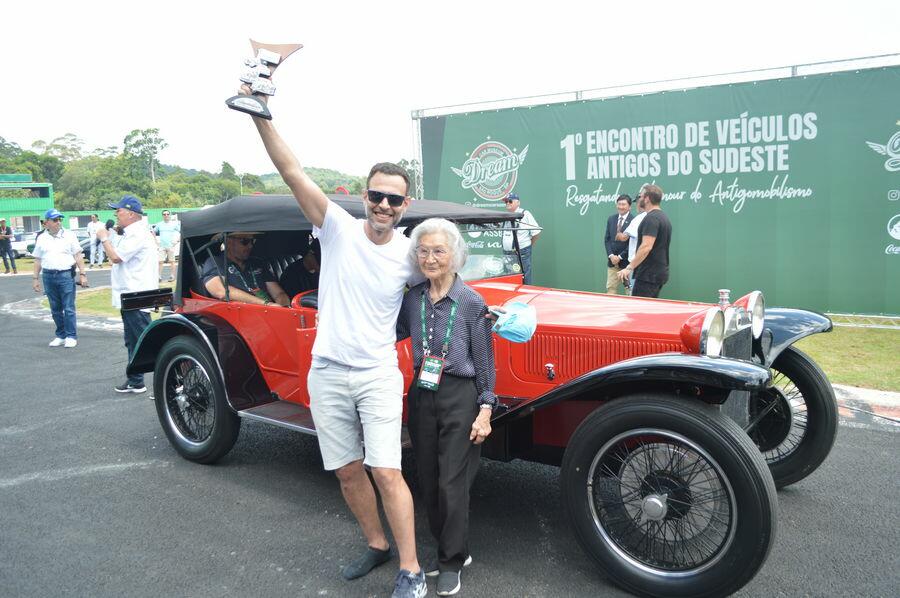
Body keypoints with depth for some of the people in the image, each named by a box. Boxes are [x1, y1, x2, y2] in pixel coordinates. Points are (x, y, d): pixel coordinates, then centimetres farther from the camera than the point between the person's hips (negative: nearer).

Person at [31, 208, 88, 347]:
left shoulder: (69, 235, 3)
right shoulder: (41, 239, 9)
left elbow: (78, 256, 2)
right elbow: (38, 260, 13)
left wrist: (82, 274, -5)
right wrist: (36, 279, 9)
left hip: (66, 275, -3)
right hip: (48, 276, 3)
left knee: (69, 308, -4)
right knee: (55, 309, 10)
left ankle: (71, 336, 3)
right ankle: (60, 336, 19)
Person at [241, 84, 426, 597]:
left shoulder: (410, 255, -3)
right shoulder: (339, 228, -6)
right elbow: (293, 172, -16)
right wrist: (261, 116, -25)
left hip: (379, 375, -1)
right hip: (328, 374, 2)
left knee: (387, 471, -7)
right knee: (348, 472, 12)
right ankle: (377, 545, 34)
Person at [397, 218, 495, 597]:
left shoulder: (472, 303, -10)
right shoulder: (412, 299, 2)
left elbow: (484, 362, -7)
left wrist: (485, 412, -10)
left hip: (460, 398, -5)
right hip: (421, 396, 5)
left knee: (452, 483, 2)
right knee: (428, 479, 13)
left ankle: (452, 561, 21)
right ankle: (449, 548, 33)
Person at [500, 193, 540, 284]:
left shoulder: (525, 214, -5)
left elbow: (536, 232, -6)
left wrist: (528, 244, 3)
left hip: (522, 253, -6)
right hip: (507, 253, 6)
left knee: (524, 282, -4)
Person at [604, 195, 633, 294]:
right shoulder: (611, 219, 9)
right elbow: (607, 239, 10)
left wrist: (620, 256, -12)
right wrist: (611, 255, -3)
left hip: (627, 261, -5)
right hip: (612, 260, 5)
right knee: (610, 288, 6)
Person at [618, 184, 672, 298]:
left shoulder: (651, 218, -15)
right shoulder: (664, 217, 17)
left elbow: (646, 246, -24)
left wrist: (630, 268, -24)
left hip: (648, 275, -10)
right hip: (660, 273, 10)